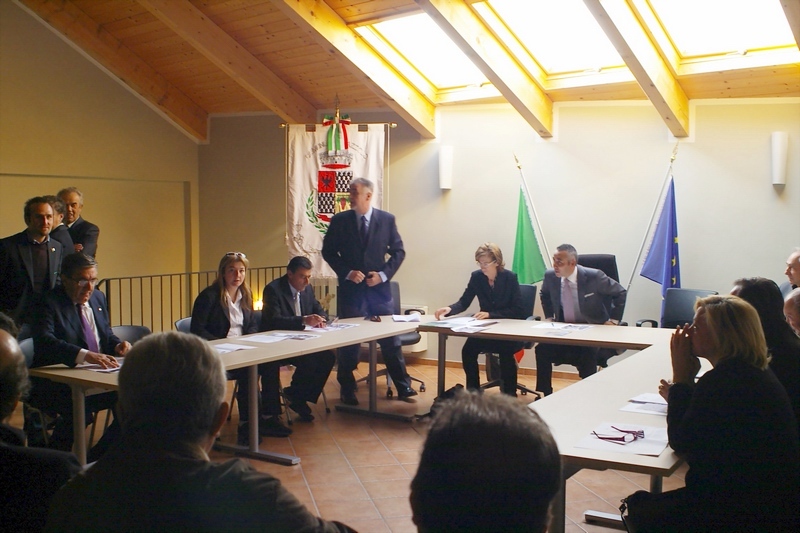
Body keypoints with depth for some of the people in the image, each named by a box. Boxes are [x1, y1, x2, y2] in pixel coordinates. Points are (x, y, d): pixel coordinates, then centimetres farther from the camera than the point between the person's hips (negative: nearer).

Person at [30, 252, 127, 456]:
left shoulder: (98, 298, 13)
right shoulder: (49, 303, -10)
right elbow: (44, 341, -26)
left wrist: (117, 345, -2)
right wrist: (85, 355, -40)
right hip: (58, 384, -7)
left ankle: (97, 456, 1)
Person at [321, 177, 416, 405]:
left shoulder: (387, 219, 0)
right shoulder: (339, 220, -1)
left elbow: (398, 251, 4)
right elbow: (328, 251, 2)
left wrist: (383, 274, -8)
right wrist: (347, 272, -10)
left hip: (379, 288, 0)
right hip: (351, 289, 0)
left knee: (391, 340, 4)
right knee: (348, 342, 7)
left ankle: (403, 386, 14)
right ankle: (347, 391, 19)